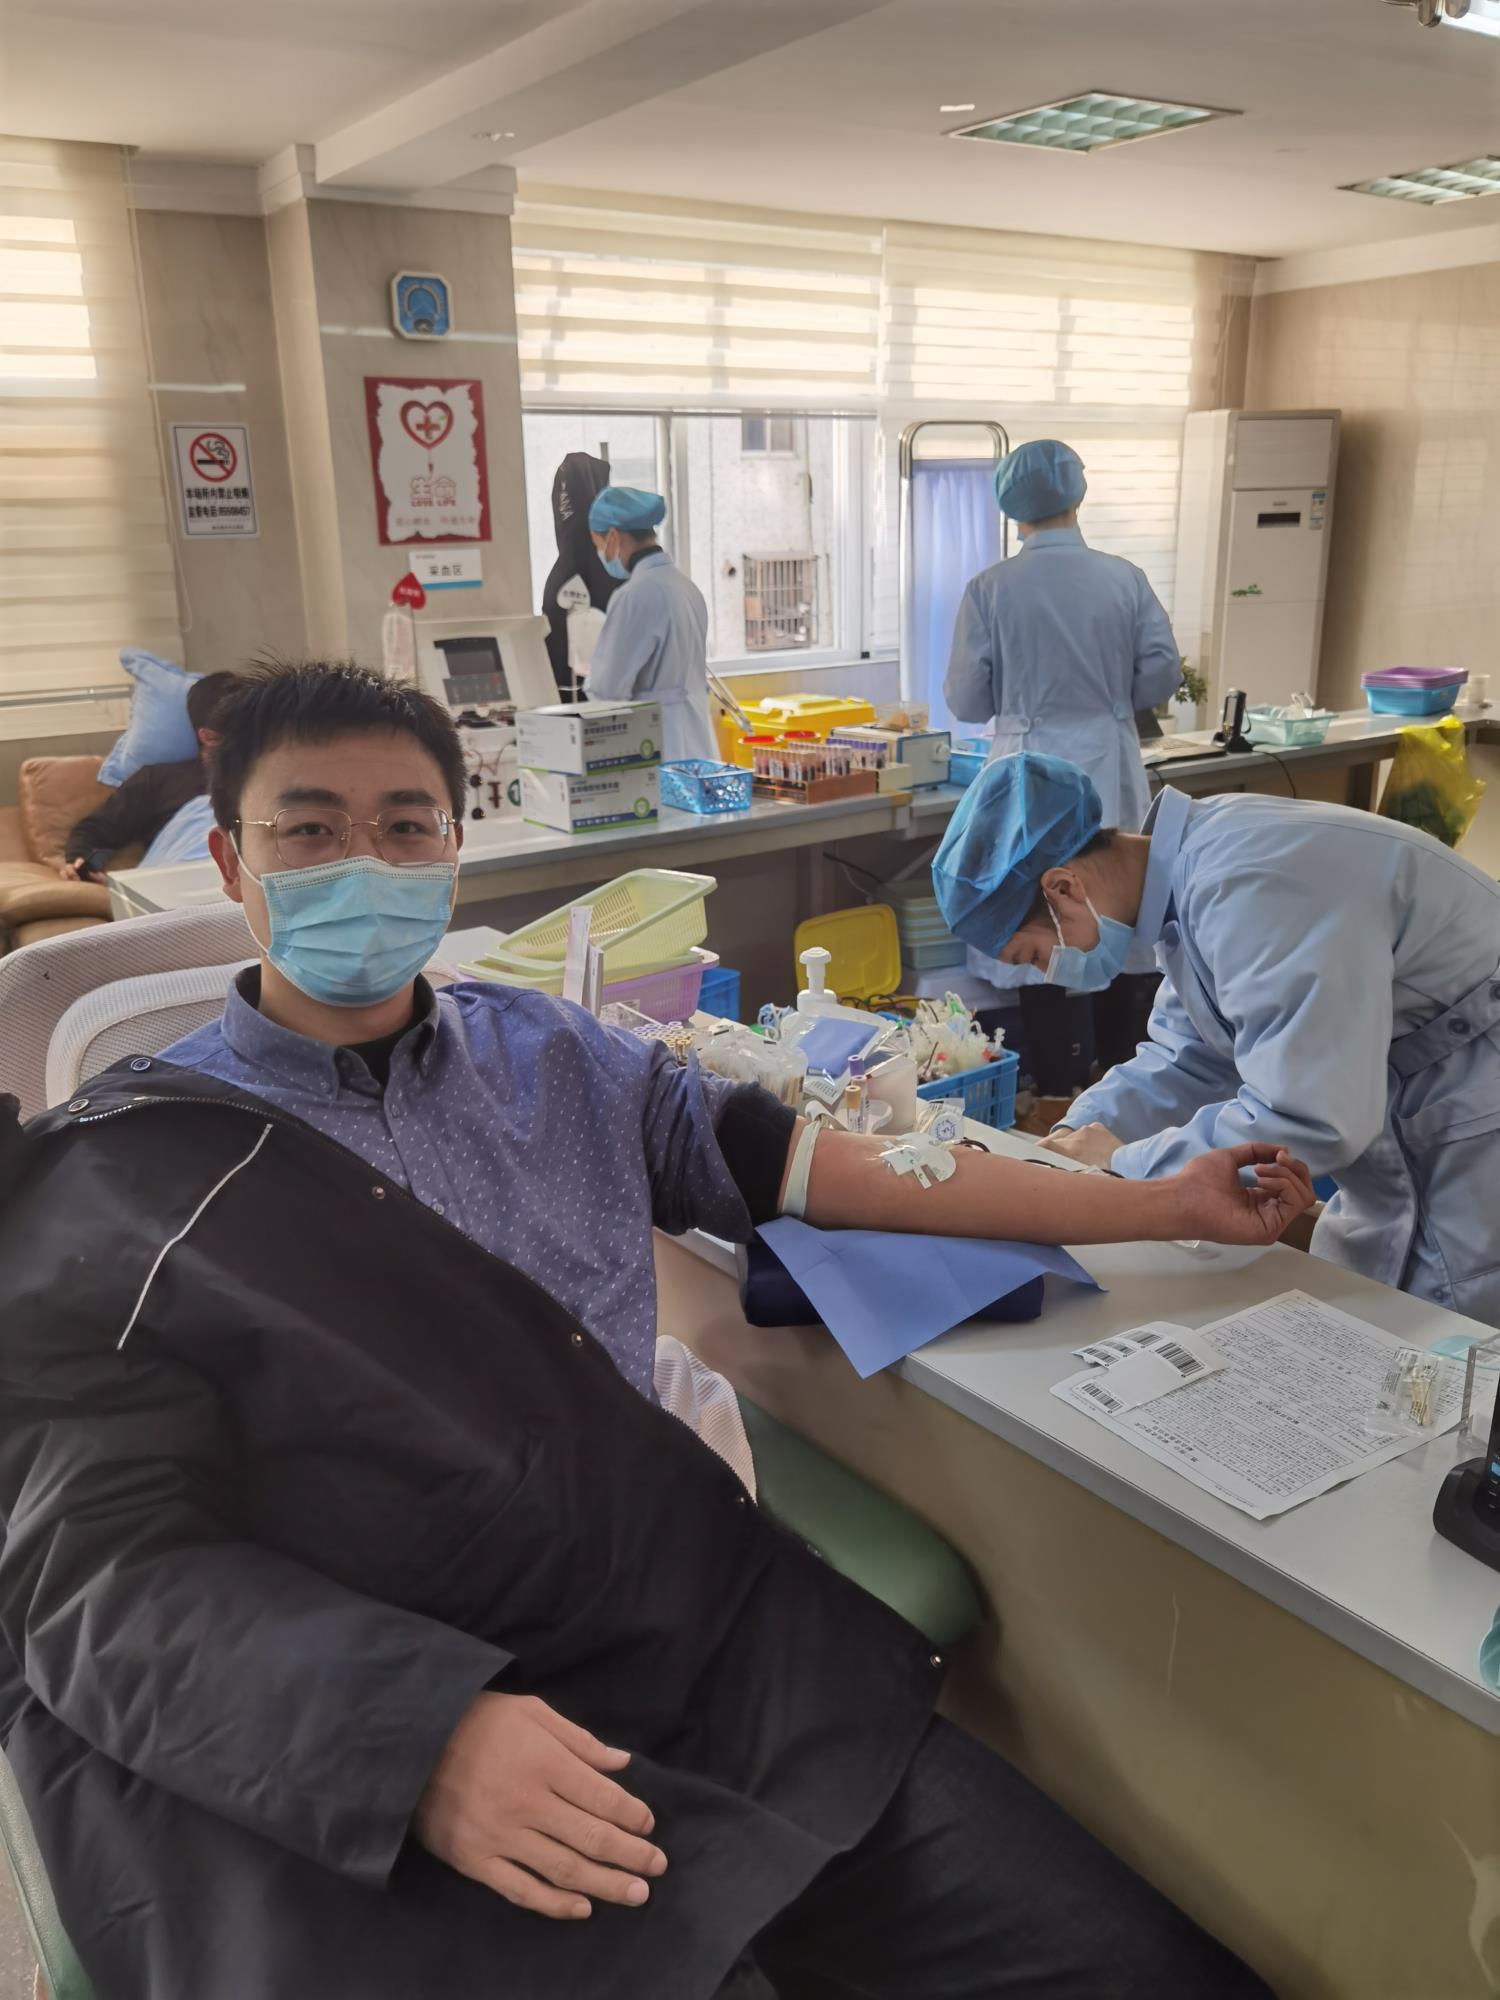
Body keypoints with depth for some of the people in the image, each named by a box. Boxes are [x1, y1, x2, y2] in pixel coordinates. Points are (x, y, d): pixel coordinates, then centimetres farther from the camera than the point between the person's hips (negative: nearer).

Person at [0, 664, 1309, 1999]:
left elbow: (807, 1160, 11)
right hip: (383, 1799, -3)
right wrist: (422, 1738, -25)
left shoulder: (550, 1059, 14)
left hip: (745, 1672, 4)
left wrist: (1166, 1206, 8)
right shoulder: (112, 1182, -1)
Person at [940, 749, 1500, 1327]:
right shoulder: (1190, 869, -1)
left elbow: (1309, 1120, -35)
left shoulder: (1249, 889, -32)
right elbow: (1187, 1059, 8)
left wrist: (1124, 1164, -22)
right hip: (1390, 1093, 9)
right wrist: (1073, 1138, -6)